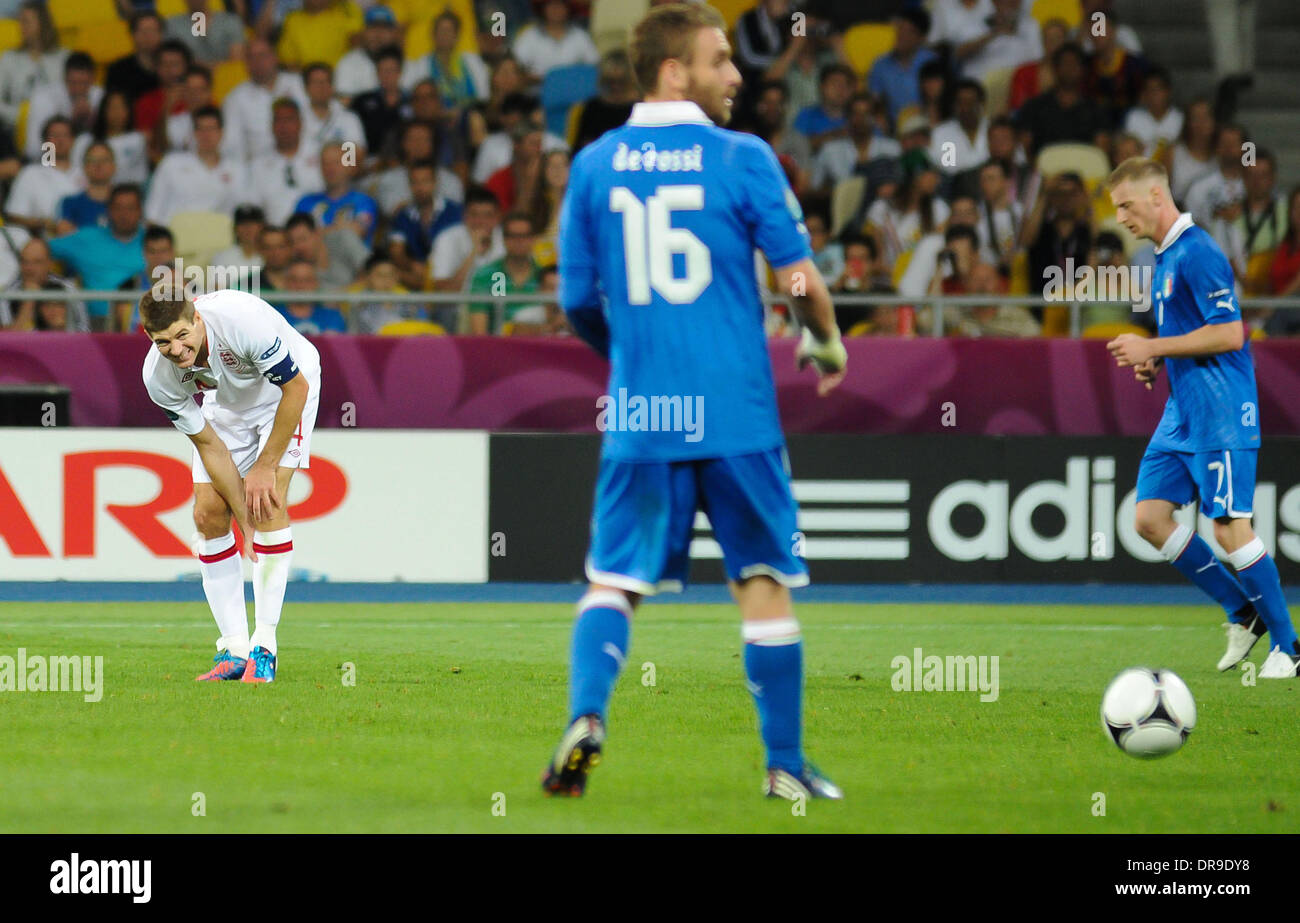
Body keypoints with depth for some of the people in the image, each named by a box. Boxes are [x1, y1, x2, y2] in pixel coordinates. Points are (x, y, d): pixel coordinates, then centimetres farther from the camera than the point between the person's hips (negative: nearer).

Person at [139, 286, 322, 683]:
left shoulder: (241, 319, -40)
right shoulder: (158, 376, -25)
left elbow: (296, 386, -26)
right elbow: (209, 445, -15)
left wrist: (265, 467, -21)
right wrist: (244, 516, -21)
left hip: (287, 391, -4)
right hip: (226, 403, 4)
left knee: (269, 499, -21)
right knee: (209, 514, -8)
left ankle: (264, 646, -18)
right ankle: (234, 649, 0)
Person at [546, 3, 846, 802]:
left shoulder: (595, 165, 4)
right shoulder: (743, 159, -5)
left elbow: (578, 300, 8)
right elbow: (800, 278, -6)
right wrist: (827, 343, 14)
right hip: (737, 412, -2)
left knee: (614, 580, 8)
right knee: (765, 582, 8)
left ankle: (586, 716, -16)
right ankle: (785, 766, 9)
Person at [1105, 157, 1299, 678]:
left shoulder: (1197, 253, -15)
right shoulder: (1163, 257, 15)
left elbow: (1228, 334, -21)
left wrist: (1154, 348, -16)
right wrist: (1156, 362, 8)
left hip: (1220, 417, -10)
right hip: (1181, 415, 10)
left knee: (1229, 527, -10)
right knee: (1150, 516, 1)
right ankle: (1242, 613, 11)